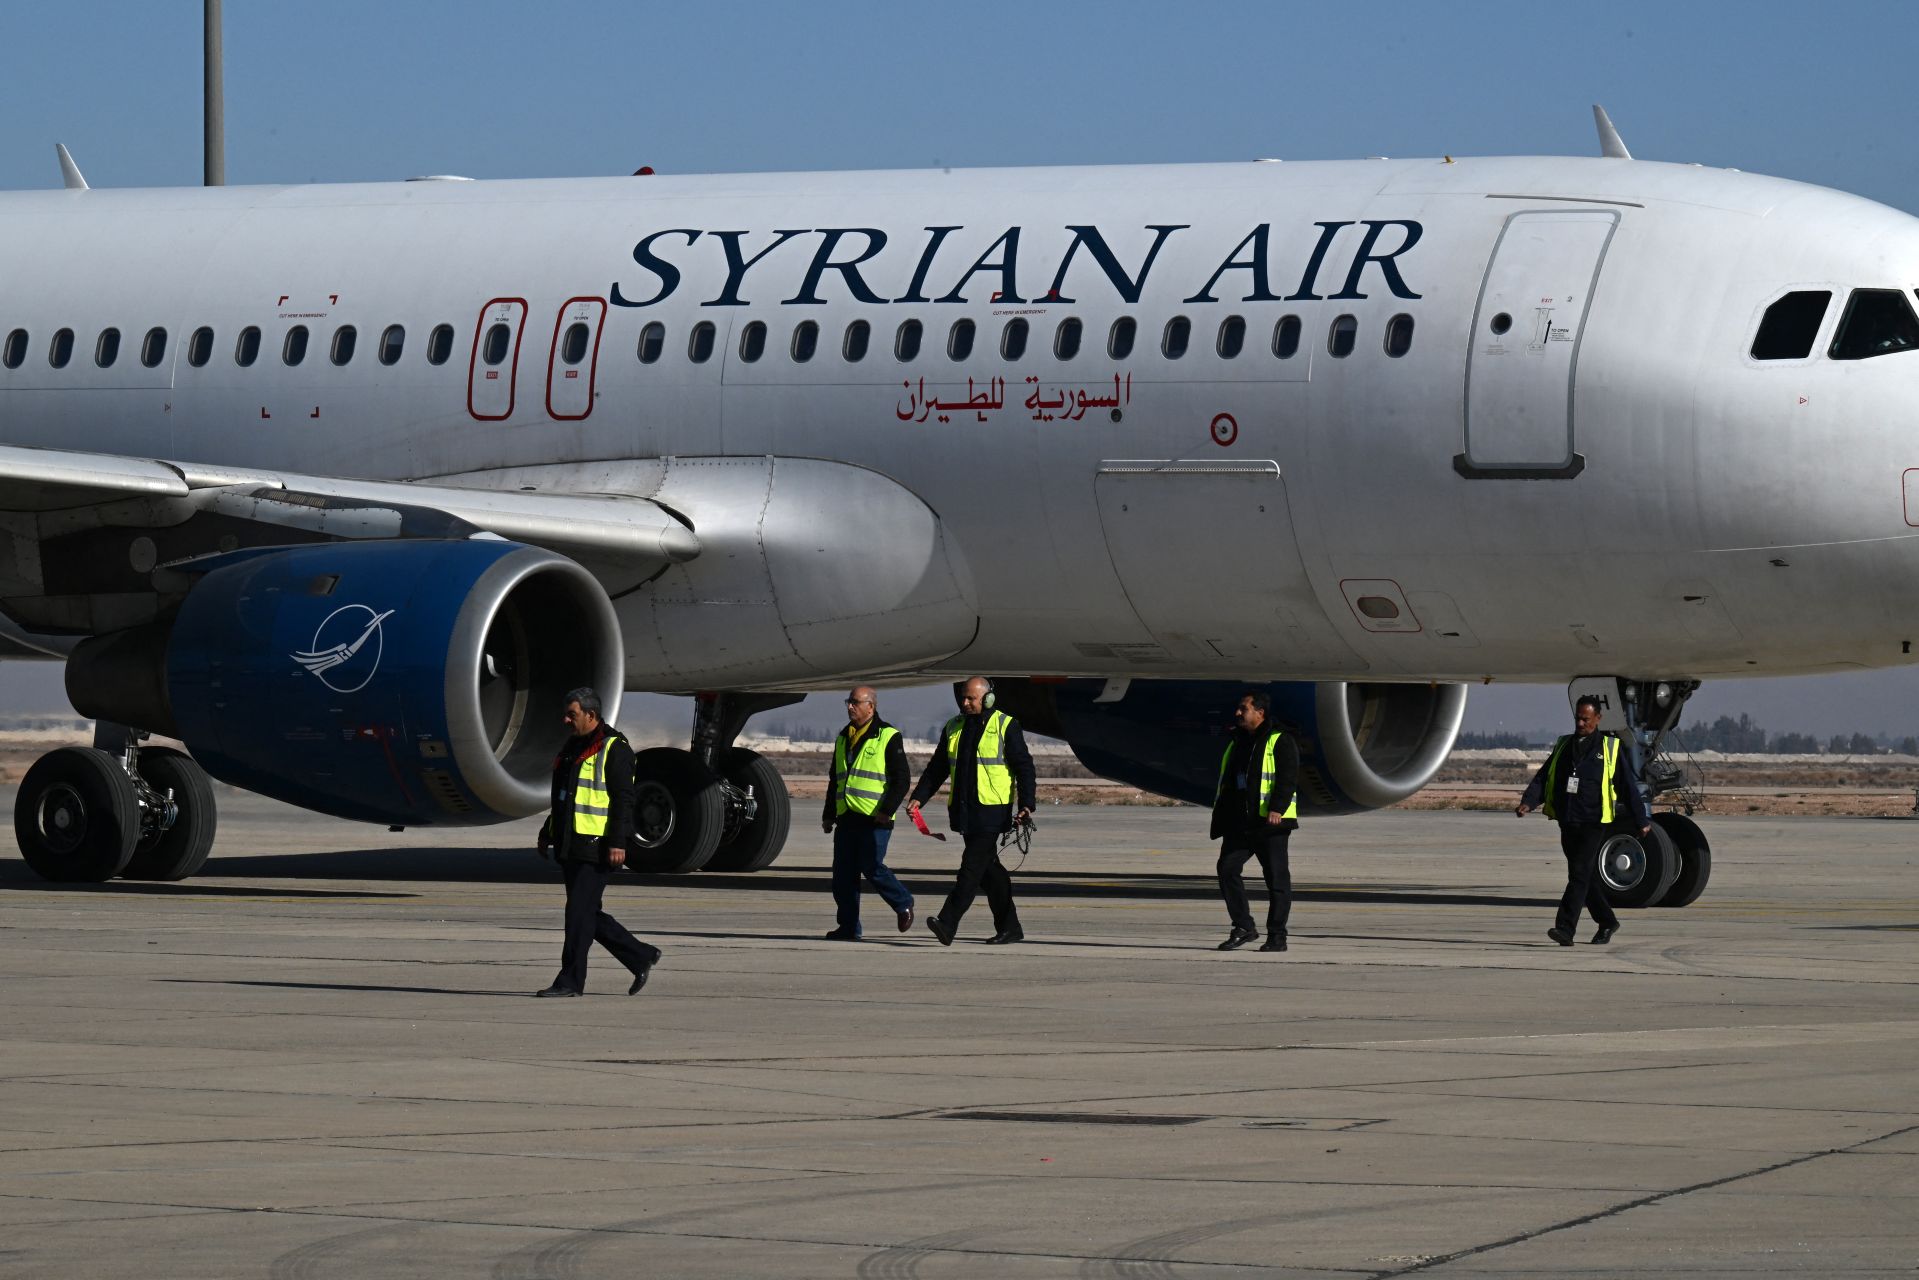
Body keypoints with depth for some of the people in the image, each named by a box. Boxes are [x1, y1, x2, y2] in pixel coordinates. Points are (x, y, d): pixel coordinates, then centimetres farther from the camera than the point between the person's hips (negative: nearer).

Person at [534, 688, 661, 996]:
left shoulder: (613, 748, -9)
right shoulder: (572, 747, 18)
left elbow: (623, 799, -14)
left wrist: (618, 842, -20)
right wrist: (548, 833, 23)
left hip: (595, 847, -9)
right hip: (570, 847, 9)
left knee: (579, 912, -9)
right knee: (588, 914, 10)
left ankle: (571, 980, -4)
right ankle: (642, 957, 22)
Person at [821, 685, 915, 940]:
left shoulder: (888, 737, -3)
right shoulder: (843, 739, 18)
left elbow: (902, 779, -7)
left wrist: (887, 810, -17)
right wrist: (828, 814, 21)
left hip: (875, 819, -7)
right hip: (847, 818, 7)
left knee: (872, 867, -11)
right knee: (843, 874, 1)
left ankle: (903, 904, 13)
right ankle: (848, 927, 6)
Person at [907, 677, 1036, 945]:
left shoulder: (1006, 727, -2)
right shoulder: (953, 728, 14)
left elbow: (1023, 767, -4)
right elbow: (936, 769, 18)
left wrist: (1026, 805, -15)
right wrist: (918, 798, 7)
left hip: (992, 811, -7)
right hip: (964, 810, 7)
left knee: (972, 866, -13)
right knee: (988, 869, 11)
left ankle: (947, 924, -22)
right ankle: (1009, 928, 19)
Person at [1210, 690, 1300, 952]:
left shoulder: (1280, 743, -3)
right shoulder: (1236, 744, 19)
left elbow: (1288, 779, -13)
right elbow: (1225, 784, 25)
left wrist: (1277, 808, -26)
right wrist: (1220, 820, 22)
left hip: (1271, 824, -7)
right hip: (1239, 823, 7)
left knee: (1276, 877, -2)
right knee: (1227, 868, -6)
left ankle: (1277, 935, 5)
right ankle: (1243, 928, 2)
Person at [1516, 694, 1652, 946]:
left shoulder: (1611, 748, 2)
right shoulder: (1564, 746, 14)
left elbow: (1627, 786, 4)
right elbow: (1543, 778, 9)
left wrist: (1641, 821, 4)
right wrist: (1528, 802, -9)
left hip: (1593, 822, -5)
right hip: (1567, 821, 5)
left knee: (1580, 875, -13)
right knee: (1587, 877, 13)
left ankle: (1565, 929, -19)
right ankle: (1607, 922, 28)